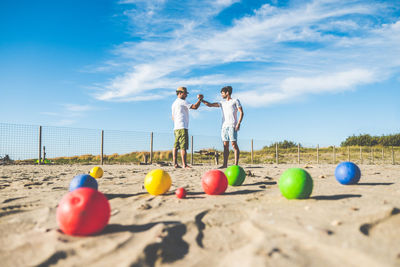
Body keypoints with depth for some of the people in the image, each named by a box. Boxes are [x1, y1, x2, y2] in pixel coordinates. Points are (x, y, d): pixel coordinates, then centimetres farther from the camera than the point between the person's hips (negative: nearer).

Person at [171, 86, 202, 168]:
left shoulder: (174, 103, 22)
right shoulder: (182, 102, -5)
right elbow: (195, 107, -12)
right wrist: (200, 99, 1)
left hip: (176, 128, 9)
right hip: (182, 127, -9)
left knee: (176, 146, 5)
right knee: (183, 146, -11)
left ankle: (175, 164, 4)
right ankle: (184, 164, -13)